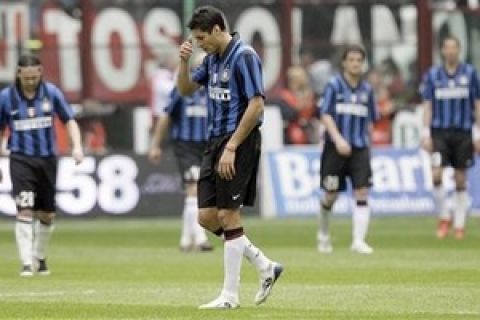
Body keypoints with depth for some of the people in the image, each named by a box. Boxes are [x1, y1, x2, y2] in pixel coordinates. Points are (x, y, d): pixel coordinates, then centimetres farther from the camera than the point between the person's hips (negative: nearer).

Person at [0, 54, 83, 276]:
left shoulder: (51, 92, 0)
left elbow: (69, 120, 7)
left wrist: (77, 146, -8)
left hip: (47, 158, 2)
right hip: (21, 159, -2)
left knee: (47, 215, 9)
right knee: (25, 210, -15)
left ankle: (40, 258, 31)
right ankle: (26, 263, -15)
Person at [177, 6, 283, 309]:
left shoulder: (244, 57, -14)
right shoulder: (213, 59, 12)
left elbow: (256, 106, -20)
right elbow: (186, 89, 23)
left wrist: (231, 148, -20)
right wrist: (184, 62, 3)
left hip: (239, 144, -9)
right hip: (215, 142, 9)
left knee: (228, 216, -6)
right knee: (207, 216, 6)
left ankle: (231, 295, 1)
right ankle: (265, 266, 17)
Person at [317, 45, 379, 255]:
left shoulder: (366, 90, 10)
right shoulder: (334, 85, -2)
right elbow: (325, 115, -9)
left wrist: (367, 144, 12)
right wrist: (338, 139, -21)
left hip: (360, 148, 3)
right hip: (335, 148, -3)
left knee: (362, 193, -11)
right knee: (331, 195, 4)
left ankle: (358, 241, -13)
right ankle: (323, 234, 28)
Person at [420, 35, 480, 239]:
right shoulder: (432, 75, 4)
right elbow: (427, 106, 5)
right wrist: (426, 134, -2)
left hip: (463, 132, 0)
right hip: (439, 131, 0)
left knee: (460, 180, 4)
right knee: (436, 174, -15)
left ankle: (459, 224, 12)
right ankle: (443, 217, 2)